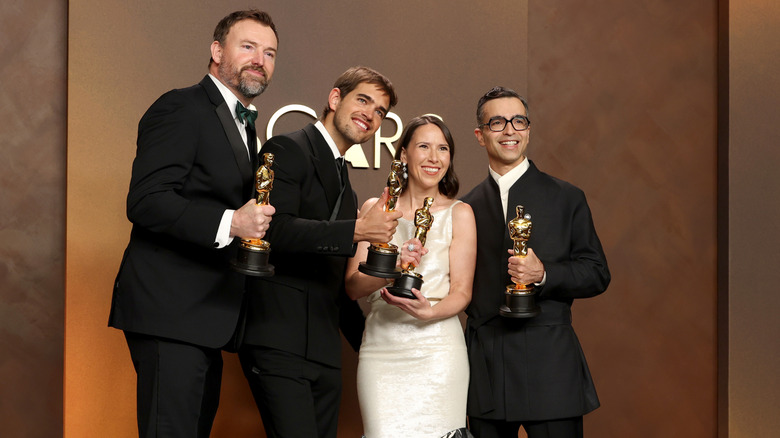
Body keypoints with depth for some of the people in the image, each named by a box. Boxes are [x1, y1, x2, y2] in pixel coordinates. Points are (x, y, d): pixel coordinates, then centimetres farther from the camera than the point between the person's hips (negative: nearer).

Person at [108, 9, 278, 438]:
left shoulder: (243, 128, 21)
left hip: (204, 318, 10)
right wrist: (229, 223, -28)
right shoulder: (180, 109, -9)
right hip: (169, 311, -9)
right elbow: (145, 201, -20)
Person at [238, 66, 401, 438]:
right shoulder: (288, 150, -3)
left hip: (324, 351, 8)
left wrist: (369, 344, 28)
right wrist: (358, 229, -22)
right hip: (279, 344, -8)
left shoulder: (344, 184, 23)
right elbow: (276, 229, -20)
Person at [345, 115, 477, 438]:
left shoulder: (459, 214, 5)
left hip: (437, 348, -1)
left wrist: (429, 312, -19)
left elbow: (461, 292, 2)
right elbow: (352, 286, 1)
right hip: (380, 348, 1)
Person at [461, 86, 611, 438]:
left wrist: (544, 275, -14)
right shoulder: (466, 208, 12)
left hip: (549, 366, -2)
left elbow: (597, 274, 2)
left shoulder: (566, 198, 4)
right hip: (484, 367, 3)